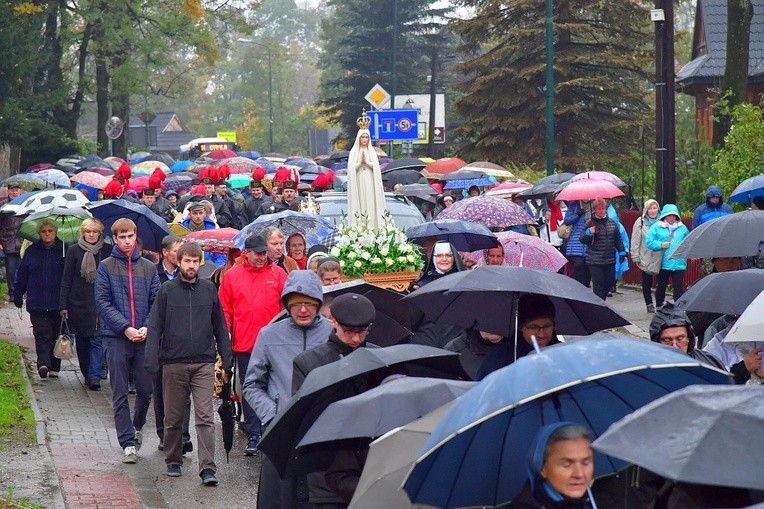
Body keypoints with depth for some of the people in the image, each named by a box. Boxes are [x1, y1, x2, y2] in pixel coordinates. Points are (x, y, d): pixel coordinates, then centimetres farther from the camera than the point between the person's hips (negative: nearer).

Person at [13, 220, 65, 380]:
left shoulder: (64, 250, 3)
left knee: (56, 334, 7)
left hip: (58, 303, 0)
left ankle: (54, 367, 15)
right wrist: (17, 296, 10)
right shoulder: (31, 251, 8)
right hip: (37, 304, 0)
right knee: (42, 334, -12)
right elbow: (22, 275, 13)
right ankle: (43, 364, -22)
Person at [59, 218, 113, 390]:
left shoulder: (107, 251, 2)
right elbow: (66, 279, 3)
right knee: (82, 341, 10)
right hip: (78, 303, 1)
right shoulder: (74, 251, 2)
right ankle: (87, 374, 23)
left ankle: (94, 376, -14)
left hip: (100, 303, -1)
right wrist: (63, 305, -3)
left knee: (97, 339, -10)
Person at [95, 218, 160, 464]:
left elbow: (157, 301, 6)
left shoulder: (148, 267, 10)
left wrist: (147, 327, -11)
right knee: (120, 394, -1)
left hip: (144, 337, 2)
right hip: (116, 337, -2)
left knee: (146, 388, 5)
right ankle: (128, 442, 3)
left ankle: (137, 426, 32)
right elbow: (103, 302, -4)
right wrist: (125, 327, -14)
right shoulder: (106, 267, 3)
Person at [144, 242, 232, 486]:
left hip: (204, 363, 0)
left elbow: (219, 326, 11)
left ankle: (207, 467, -11)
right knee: (173, 417, 11)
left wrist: (226, 358, 9)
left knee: (205, 417, -7)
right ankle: (173, 460, 26)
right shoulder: (167, 290, 2)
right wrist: (152, 359, -7)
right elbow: (155, 326, 1)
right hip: (173, 363, 0)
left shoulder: (209, 289, 6)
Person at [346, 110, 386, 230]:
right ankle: (360, 226, -4)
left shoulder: (371, 151, 8)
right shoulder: (354, 152, 4)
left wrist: (366, 162, -13)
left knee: (370, 202, -3)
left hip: (370, 183, 1)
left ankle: (371, 225, -3)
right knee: (360, 202, -5)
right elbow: (351, 168, -5)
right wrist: (360, 162, -17)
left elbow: (376, 166, -1)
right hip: (359, 182, -1)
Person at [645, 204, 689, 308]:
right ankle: (659, 306, 27)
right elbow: (648, 241, -4)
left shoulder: (682, 228, 10)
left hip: (679, 263, 1)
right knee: (661, 286, 12)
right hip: (663, 263, -1)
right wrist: (660, 245, -14)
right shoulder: (657, 227, 1)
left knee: (678, 287, -7)